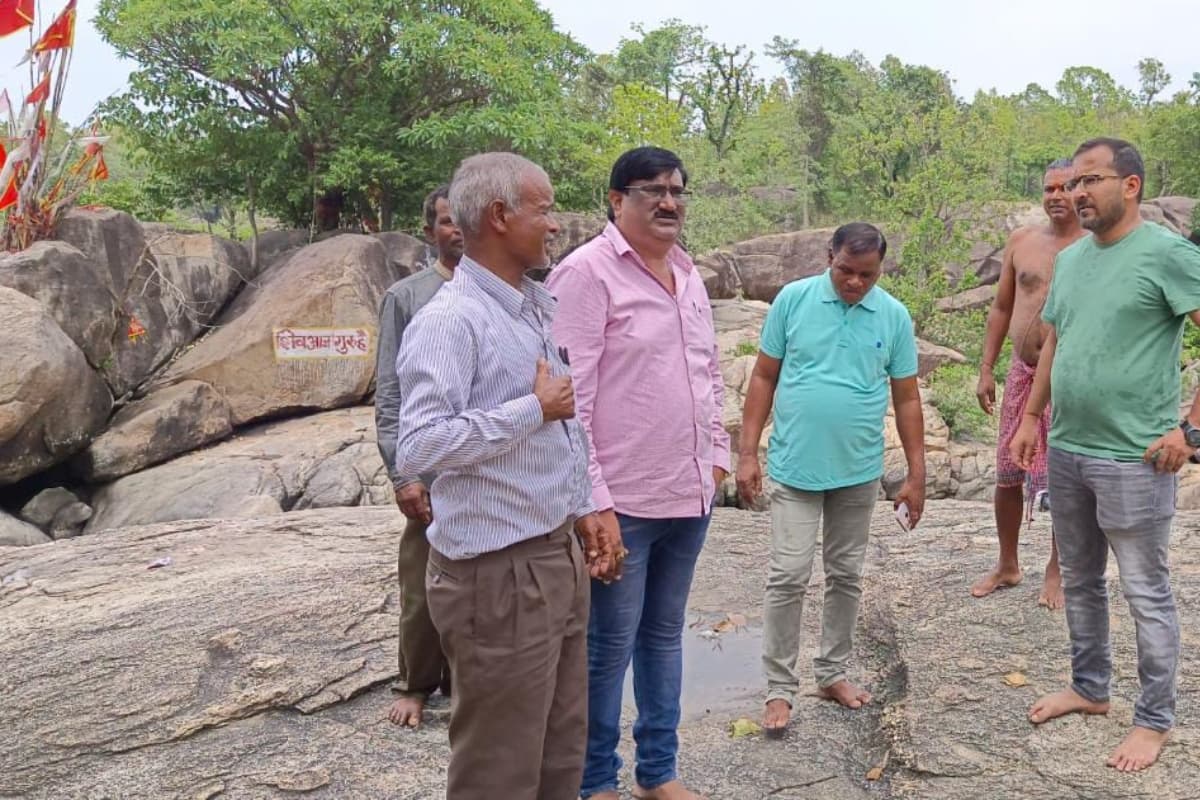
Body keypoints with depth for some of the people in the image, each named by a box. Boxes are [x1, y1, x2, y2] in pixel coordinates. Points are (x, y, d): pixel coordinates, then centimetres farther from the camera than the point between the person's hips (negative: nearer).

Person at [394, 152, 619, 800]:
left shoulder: (541, 308, 11)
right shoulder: (448, 321, -17)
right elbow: (417, 449, -28)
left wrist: (582, 511, 16)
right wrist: (534, 408, -21)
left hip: (559, 556, 8)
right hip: (497, 574, -8)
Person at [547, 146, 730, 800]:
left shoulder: (688, 273, 12)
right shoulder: (587, 272, -12)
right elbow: (568, 396, -17)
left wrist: (717, 454, 15)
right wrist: (593, 501, -19)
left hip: (690, 494, 7)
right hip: (622, 499, -7)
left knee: (665, 633, 19)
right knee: (610, 645, 6)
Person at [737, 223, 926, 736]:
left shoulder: (894, 316, 0)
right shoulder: (793, 299, -5)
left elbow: (906, 398, 5)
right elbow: (764, 378, -1)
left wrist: (916, 474, 3)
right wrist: (747, 453, -5)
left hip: (859, 471, 3)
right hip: (795, 466, -2)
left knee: (846, 576, 13)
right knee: (788, 576, -4)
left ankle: (832, 673, 29)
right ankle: (780, 689, 8)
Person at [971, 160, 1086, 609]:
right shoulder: (1021, 241, 6)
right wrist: (985, 370, 8)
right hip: (1022, 374, 4)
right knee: (1007, 475, 10)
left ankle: (1057, 570, 25)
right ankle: (1007, 566, 27)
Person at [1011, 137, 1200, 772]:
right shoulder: (1069, 259, 10)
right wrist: (1031, 418, 17)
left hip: (1133, 459, -7)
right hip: (1066, 451, 7)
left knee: (1146, 595, 6)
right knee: (1079, 583, 18)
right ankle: (1089, 688, 35)